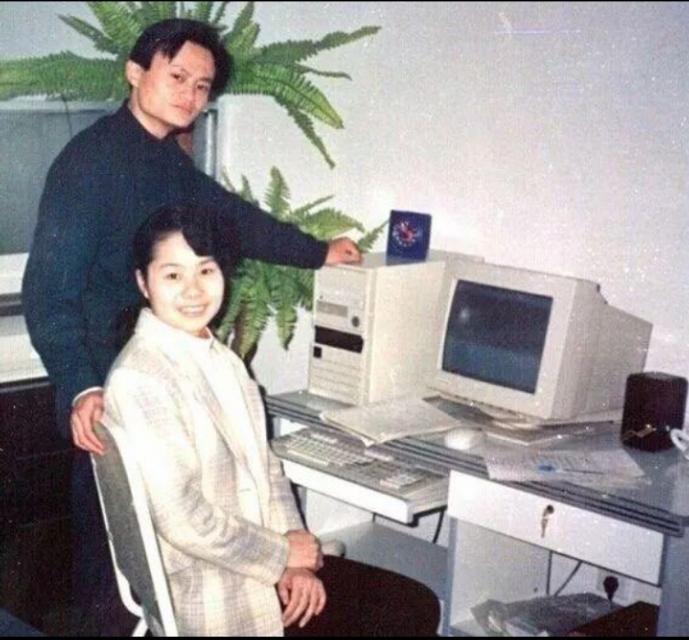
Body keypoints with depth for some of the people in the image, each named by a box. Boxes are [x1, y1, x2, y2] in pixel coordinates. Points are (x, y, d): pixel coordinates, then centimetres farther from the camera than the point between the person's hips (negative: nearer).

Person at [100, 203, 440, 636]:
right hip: (210, 596, -8)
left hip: (259, 563, 8)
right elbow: (182, 519, -23)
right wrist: (281, 556, -12)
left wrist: (290, 556, -4)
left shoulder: (219, 357, 7)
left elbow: (263, 463, 9)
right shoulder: (140, 379, -20)